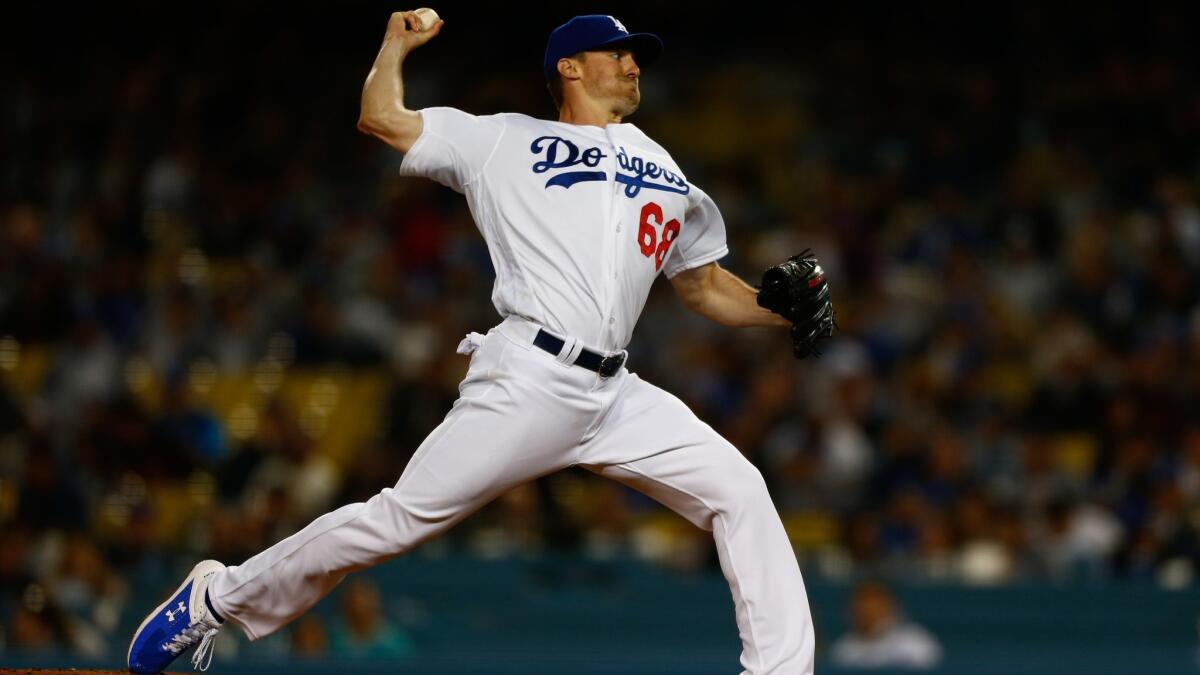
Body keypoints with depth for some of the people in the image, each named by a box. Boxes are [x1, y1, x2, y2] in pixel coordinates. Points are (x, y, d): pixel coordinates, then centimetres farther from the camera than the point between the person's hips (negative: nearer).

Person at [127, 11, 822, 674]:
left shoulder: (667, 176, 25)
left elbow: (707, 288, 27)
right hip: (530, 379, -5)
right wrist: (398, 43, 18)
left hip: (615, 394, 5)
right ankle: (219, 596, 5)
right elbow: (382, 117, 8)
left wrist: (786, 311, 12)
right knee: (404, 517, -8)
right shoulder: (505, 140, 10)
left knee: (738, 491, -8)